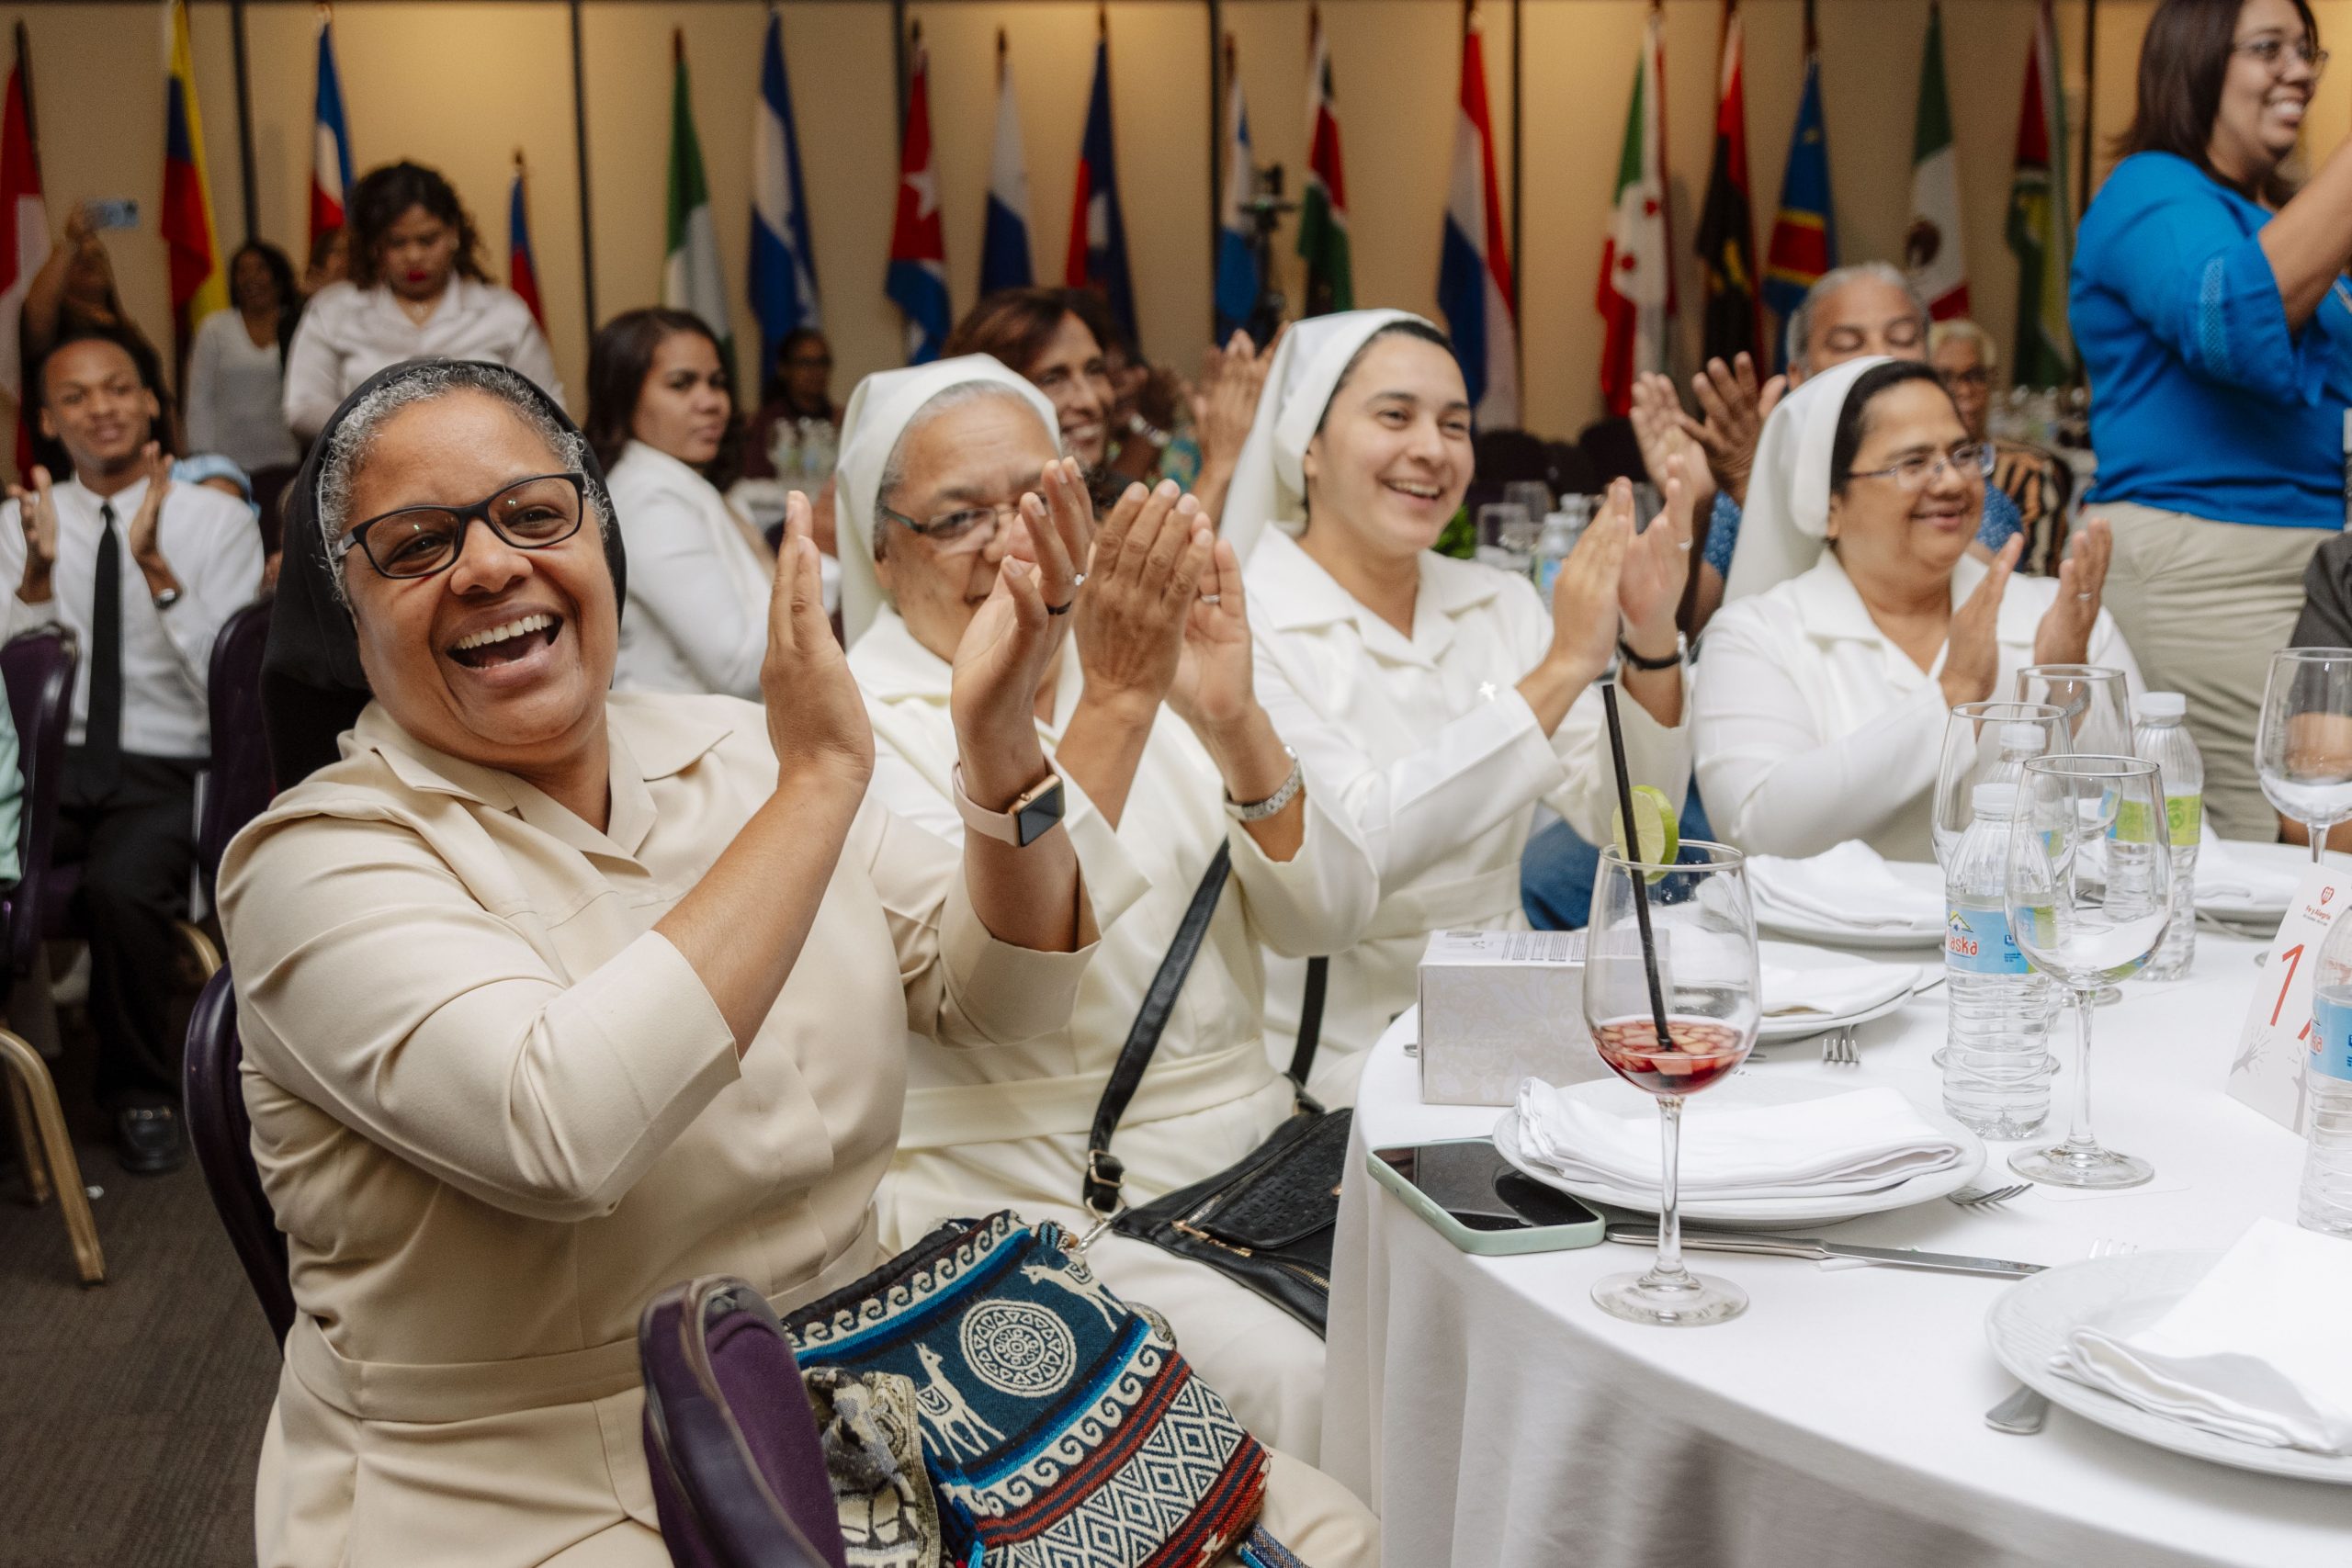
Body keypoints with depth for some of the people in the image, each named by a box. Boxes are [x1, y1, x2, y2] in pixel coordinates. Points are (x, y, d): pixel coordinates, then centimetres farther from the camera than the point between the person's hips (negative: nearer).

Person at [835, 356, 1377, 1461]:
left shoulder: (1145, 663, 10)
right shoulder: (862, 726, -5)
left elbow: (1327, 920, 0)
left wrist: (1231, 720, -16)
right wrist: (1114, 704, -26)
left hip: (1251, 1158, 5)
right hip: (1031, 1210, -5)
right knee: (1295, 1380, -26)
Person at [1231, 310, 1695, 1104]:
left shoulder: (1502, 604, 9)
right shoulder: (1243, 627, -9)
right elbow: (1350, 852, -23)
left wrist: (1651, 643, -13)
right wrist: (1559, 670, -23)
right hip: (1337, 1068, -6)